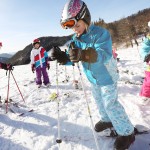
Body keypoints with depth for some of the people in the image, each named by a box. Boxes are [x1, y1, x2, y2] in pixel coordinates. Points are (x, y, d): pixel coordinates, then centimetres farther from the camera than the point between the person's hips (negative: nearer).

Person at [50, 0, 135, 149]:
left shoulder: (101, 33, -24)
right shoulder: (75, 39, -4)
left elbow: (104, 55, -39)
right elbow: (71, 59, -10)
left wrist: (84, 54, -58)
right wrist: (62, 57, -34)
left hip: (107, 75, -7)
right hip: (93, 77, 7)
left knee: (110, 104, -3)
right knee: (99, 100, 21)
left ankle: (126, 132, 18)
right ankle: (107, 120, 47)